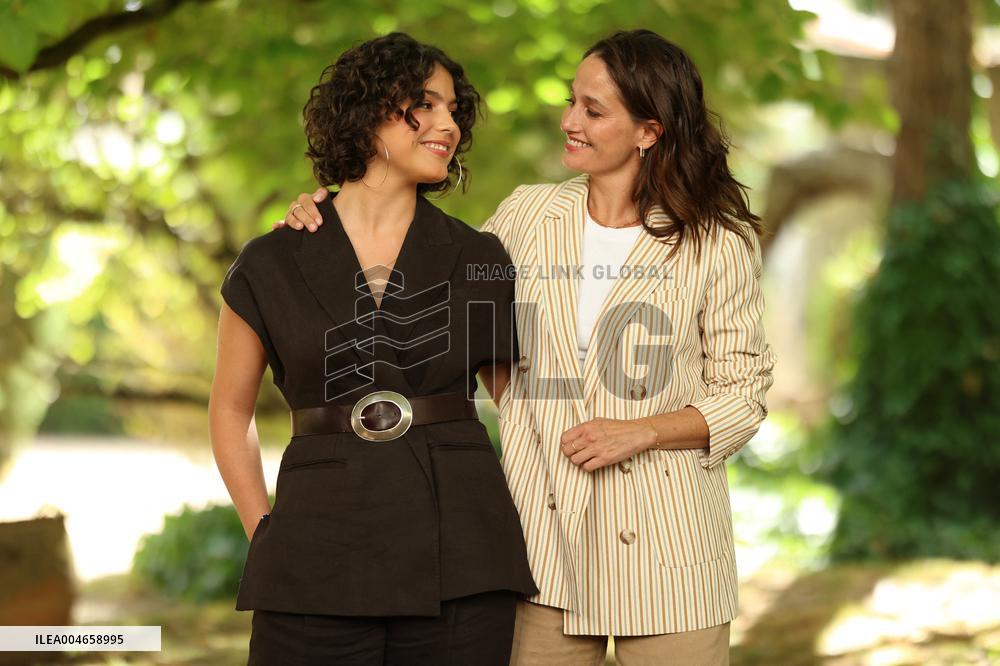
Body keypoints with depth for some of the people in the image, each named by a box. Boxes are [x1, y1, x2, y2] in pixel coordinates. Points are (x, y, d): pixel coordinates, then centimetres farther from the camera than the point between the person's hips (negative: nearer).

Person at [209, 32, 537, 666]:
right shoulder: (271, 266, 5)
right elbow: (231, 411, 13)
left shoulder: (478, 261, 7)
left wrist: (516, 529, 4)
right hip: (319, 561, -1)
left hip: (459, 563, 1)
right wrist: (266, 533, 4)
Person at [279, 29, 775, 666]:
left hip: (665, 539, -2)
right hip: (546, 528, 2)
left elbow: (742, 393, 2)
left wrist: (641, 431, -13)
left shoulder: (718, 243, -2)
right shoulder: (527, 214, 6)